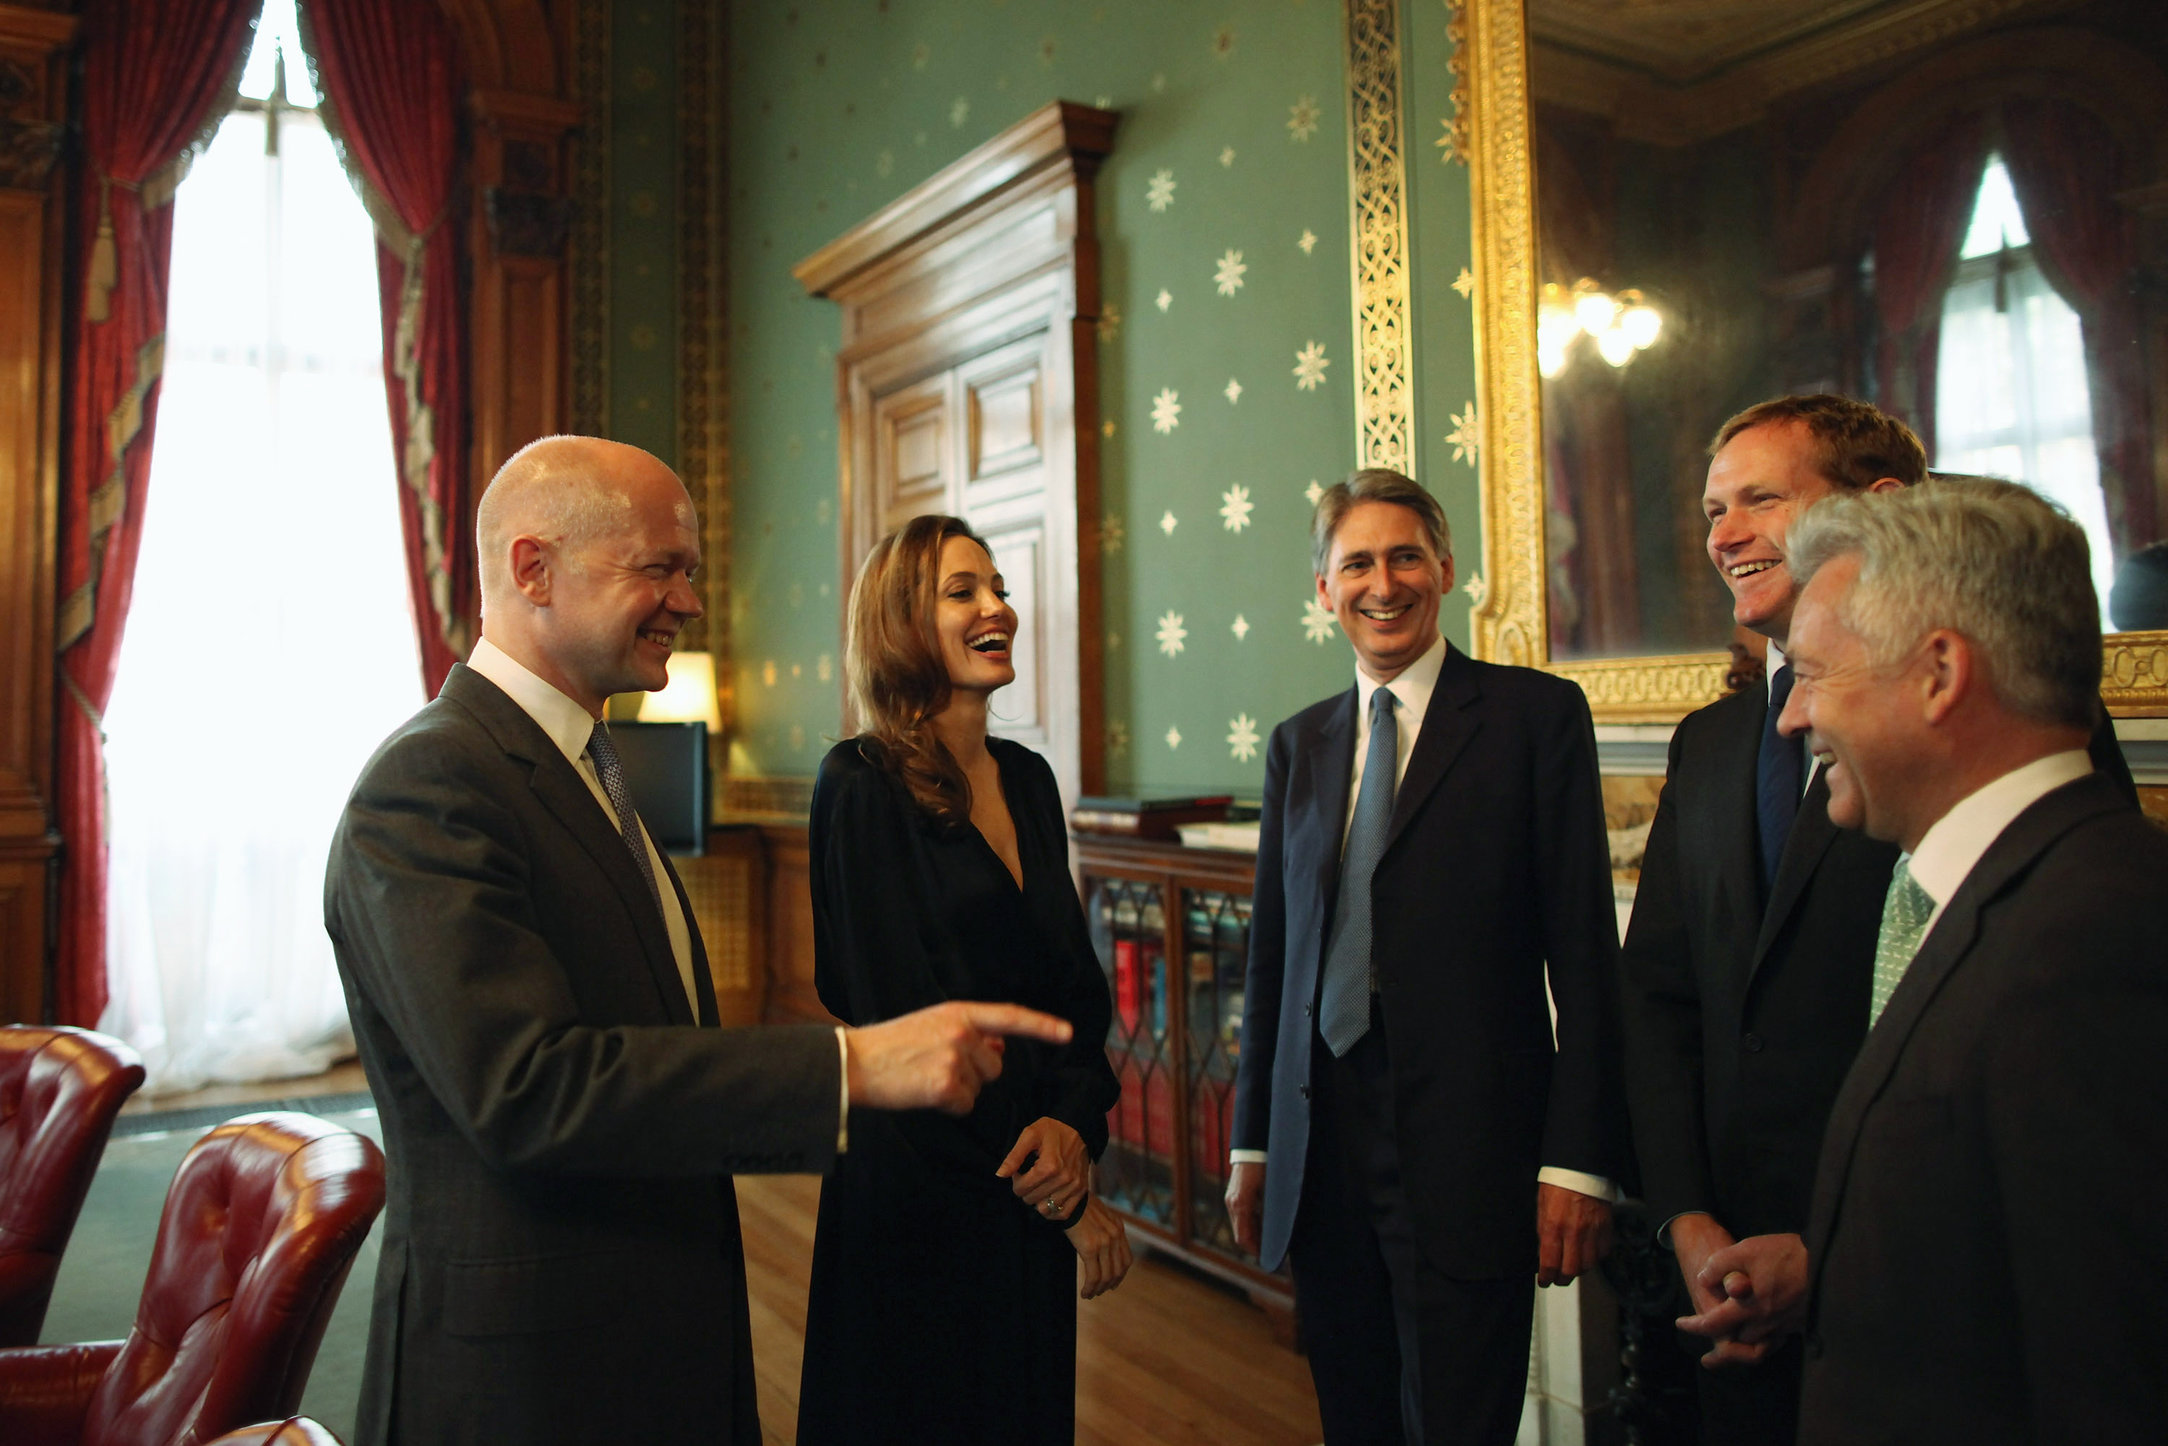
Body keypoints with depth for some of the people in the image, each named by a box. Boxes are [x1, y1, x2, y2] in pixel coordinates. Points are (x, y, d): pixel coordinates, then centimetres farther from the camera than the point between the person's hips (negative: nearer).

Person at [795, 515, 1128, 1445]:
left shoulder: (1026, 777, 5)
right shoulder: (863, 783, -14)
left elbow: (1077, 977, 7)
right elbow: (903, 1014, -16)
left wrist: (1074, 1123, -13)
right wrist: (1070, 1201, -11)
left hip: (1034, 1189, 6)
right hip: (920, 1186, -6)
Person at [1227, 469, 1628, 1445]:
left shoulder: (1537, 715, -3)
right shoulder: (1298, 745, 11)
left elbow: (1585, 953, -6)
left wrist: (1579, 1161, -10)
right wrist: (1252, 1144, 13)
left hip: (1467, 1146, -4)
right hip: (1320, 1149, 5)